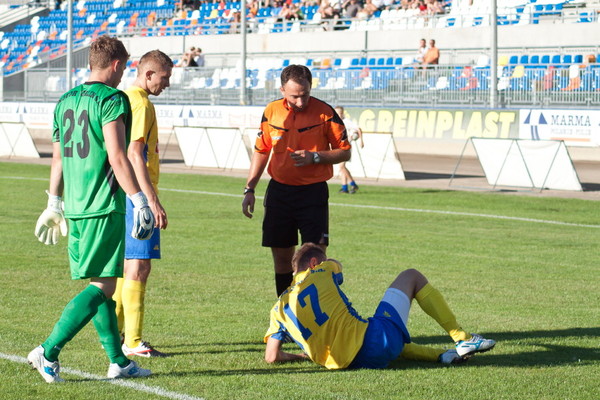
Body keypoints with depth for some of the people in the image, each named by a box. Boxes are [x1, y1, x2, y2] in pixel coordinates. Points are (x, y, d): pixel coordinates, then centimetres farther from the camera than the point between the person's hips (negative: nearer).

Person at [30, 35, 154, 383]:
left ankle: (119, 361, 16)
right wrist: (140, 200, -15)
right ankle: (49, 351, -10)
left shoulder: (66, 101, 14)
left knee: (101, 284, 13)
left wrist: (54, 205, 27)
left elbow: (58, 159, 19)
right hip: (105, 208, -8)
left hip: (75, 209, 8)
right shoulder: (112, 99, -10)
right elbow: (117, 158, -17)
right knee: (103, 286, -4)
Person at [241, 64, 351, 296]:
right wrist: (249, 189, 11)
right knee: (281, 256, 7)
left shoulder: (325, 112, -7)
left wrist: (314, 157, -17)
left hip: (313, 192, -3)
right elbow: (261, 151, 15)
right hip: (279, 191, 4)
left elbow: (344, 152, -2)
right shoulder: (272, 112, 3)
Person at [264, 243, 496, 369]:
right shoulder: (322, 273, 5)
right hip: (375, 340, -5)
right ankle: (462, 340, 15)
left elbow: (271, 357, 5)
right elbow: (335, 264, 31)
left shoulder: (280, 308, 11)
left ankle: (441, 355, 25)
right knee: (412, 277, 17)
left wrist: (306, 356, 21)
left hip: (353, 363, 5)